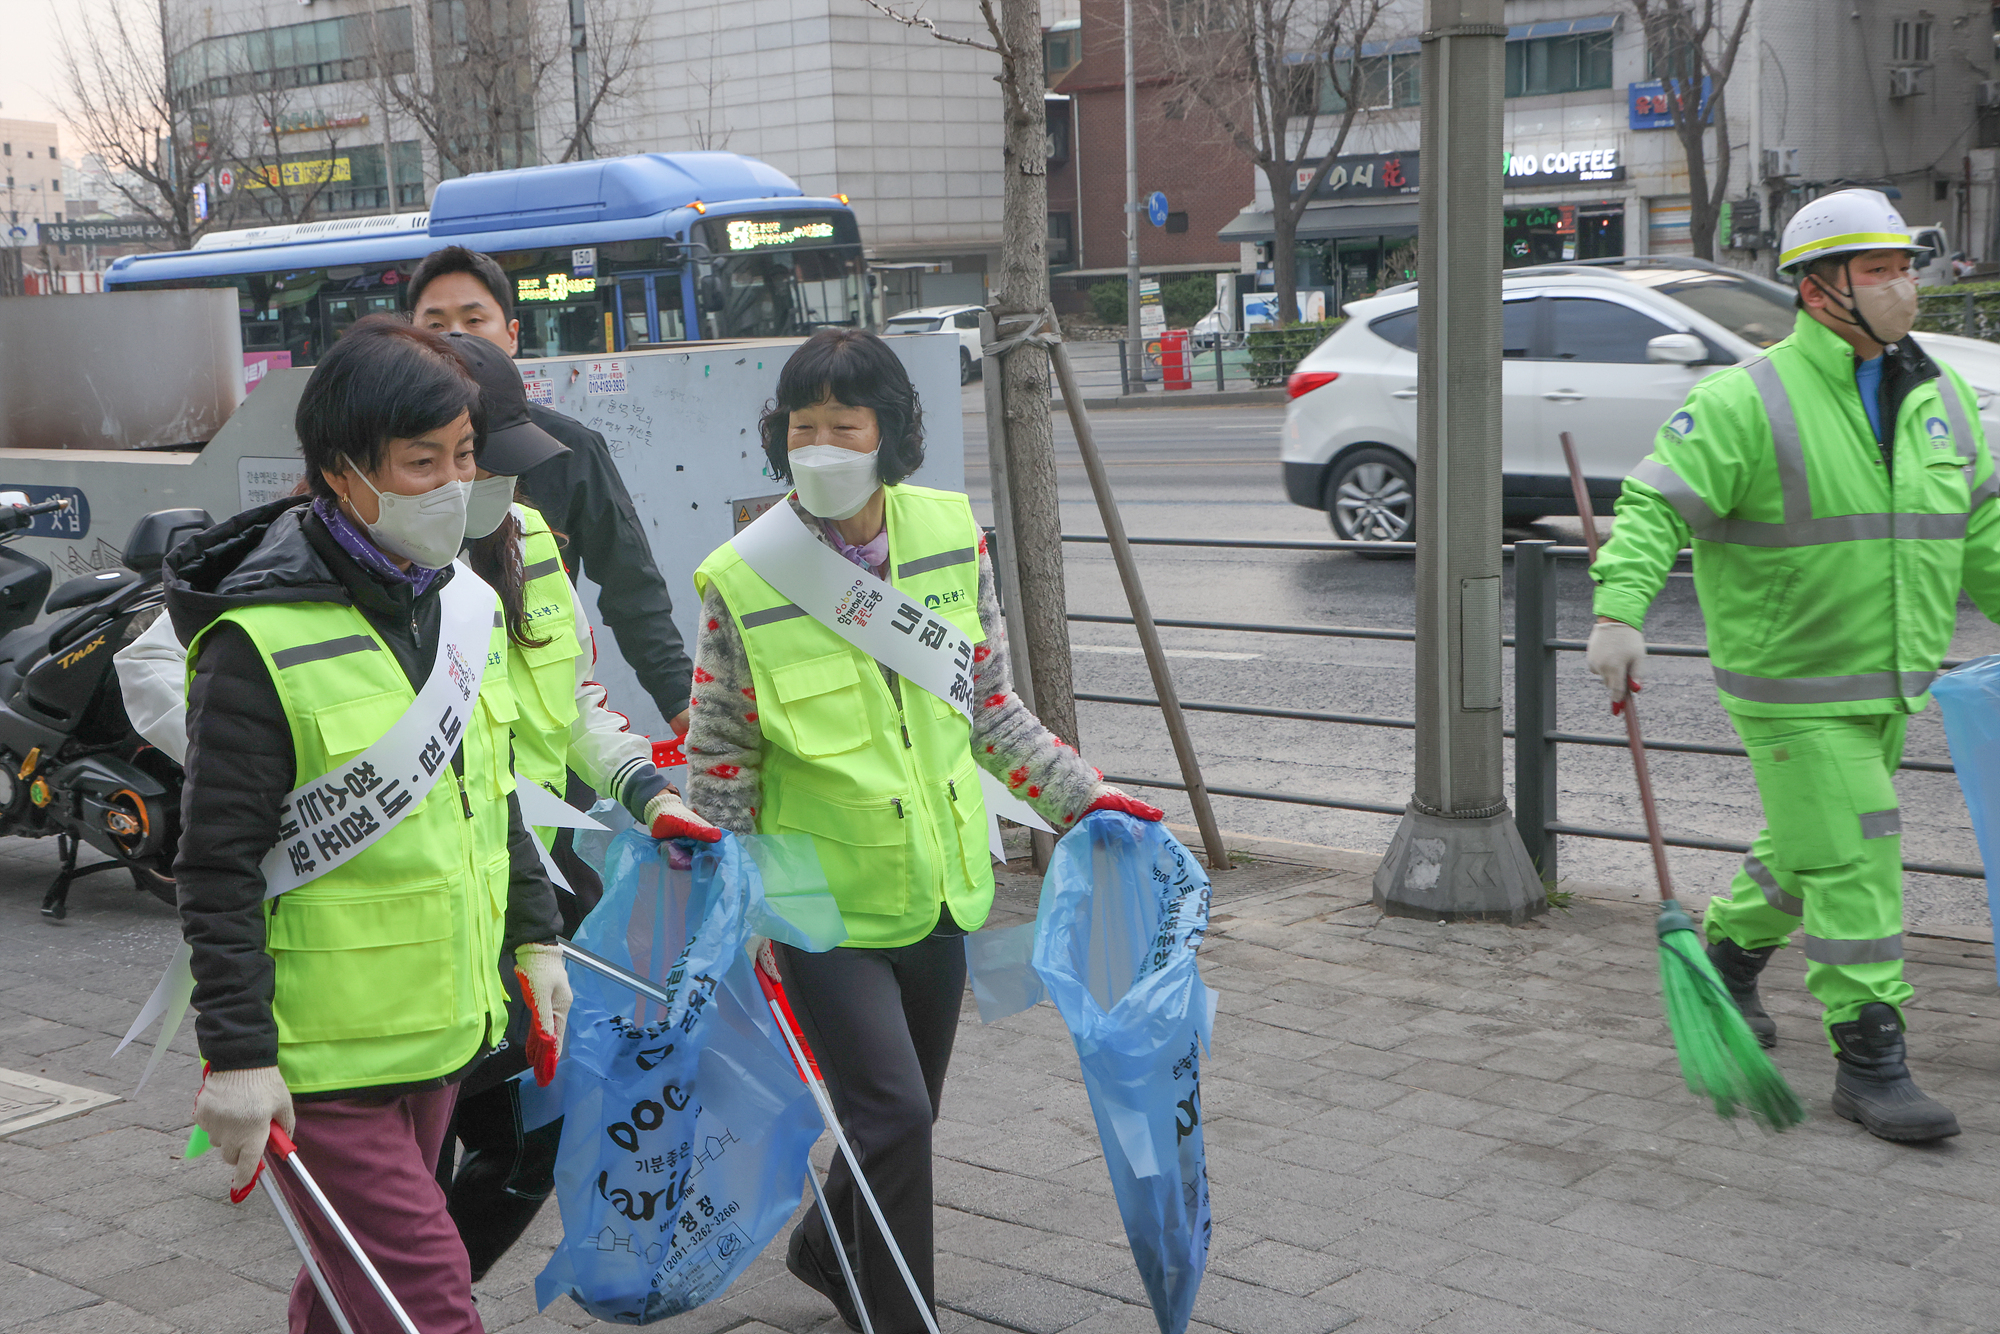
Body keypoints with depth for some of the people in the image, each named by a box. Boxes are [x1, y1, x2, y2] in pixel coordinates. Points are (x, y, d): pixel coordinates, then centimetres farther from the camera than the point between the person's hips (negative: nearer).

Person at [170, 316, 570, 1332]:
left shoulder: (462, 603, 7)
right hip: (321, 1053, -7)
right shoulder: (262, 642, -18)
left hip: (441, 1025, 7)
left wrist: (533, 937, 17)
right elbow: (217, 867, -16)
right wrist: (236, 1052, -18)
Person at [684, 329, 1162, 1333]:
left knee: (908, 1115, 18)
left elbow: (990, 704, 8)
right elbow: (720, 758, -6)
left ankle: (826, 1249, 46)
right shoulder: (742, 583, -13)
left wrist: (1084, 799, 4)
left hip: (938, 892, 5)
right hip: (823, 906, -4)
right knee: (895, 1116, -14)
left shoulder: (951, 537, -3)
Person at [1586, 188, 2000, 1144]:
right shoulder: (1747, 403, -15)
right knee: (1851, 859, -7)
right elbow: (1655, 506, -20)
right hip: (1790, 688, -7)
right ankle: (1869, 1061, 1)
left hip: (1887, 684, 7)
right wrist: (1619, 611, -33)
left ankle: (1729, 956, 44)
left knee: (1806, 845, 20)